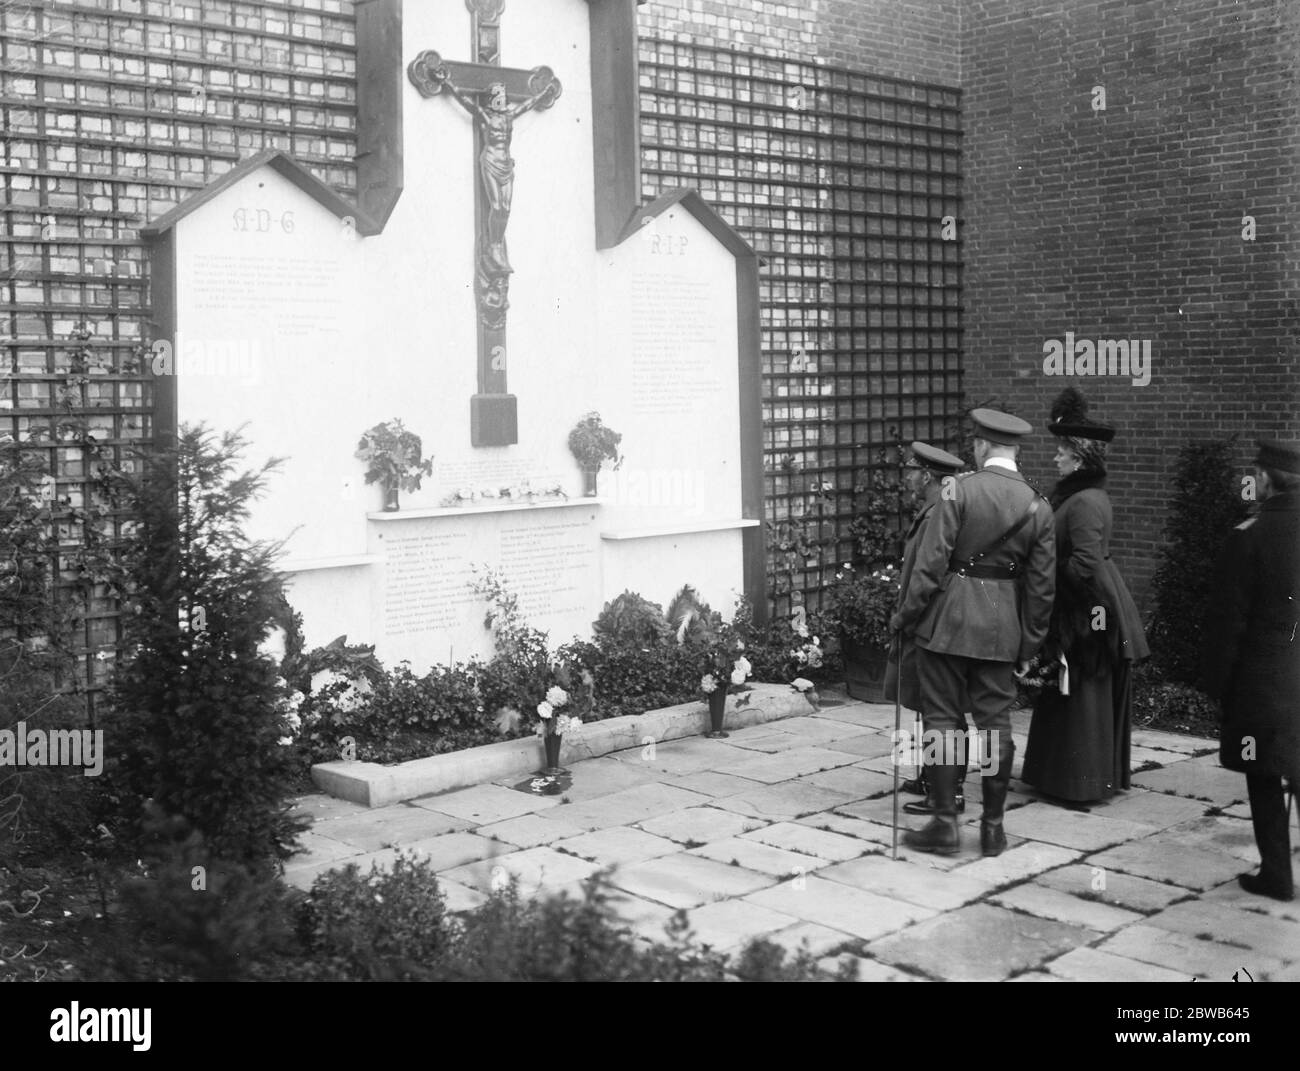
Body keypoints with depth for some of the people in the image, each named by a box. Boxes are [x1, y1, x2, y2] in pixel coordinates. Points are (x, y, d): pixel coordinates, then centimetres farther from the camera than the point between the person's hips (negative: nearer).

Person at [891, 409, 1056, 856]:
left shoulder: (959, 490, -10)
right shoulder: (1038, 506, 3)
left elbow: (931, 563, -13)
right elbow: (1042, 584, 5)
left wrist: (906, 616, -3)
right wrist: (1029, 646, 13)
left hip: (949, 618, -4)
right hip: (1003, 628, 4)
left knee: (941, 718, 4)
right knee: (995, 722, 9)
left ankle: (946, 824, 6)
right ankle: (992, 827, 15)